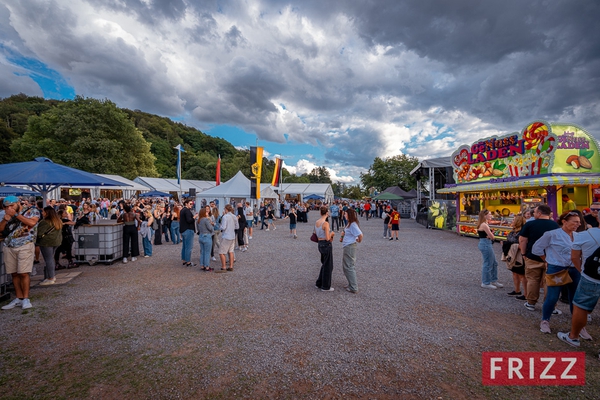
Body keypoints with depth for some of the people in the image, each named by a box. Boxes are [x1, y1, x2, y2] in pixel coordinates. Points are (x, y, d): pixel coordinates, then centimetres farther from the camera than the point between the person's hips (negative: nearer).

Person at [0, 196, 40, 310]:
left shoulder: (32, 210, 3)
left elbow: (32, 222, -15)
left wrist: (16, 214, -7)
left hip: (25, 246, -5)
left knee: (23, 273, -8)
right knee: (14, 274, 6)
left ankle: (26, 299, -1)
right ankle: (19, 298, 14)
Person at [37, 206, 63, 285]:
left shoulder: (45, 222, -16)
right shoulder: (58, 221, 12)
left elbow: (39, 233, -18)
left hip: (47, 242, -8)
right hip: (57, 241, 8)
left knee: (48, 260, -3)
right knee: (51, 259, 17)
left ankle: (50, 279, 1)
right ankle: (52, 276, 23)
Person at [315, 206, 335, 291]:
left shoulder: (316, 222, 4)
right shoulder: (326, 223, -21)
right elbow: (327, 238, -22)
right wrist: (331, 233, -3)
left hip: (320, 244, 8)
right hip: (326, 245, -8)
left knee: (324, 264, 23)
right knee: (328, 266, 7)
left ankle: (319, 283, 32)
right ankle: (325, 287, 19)